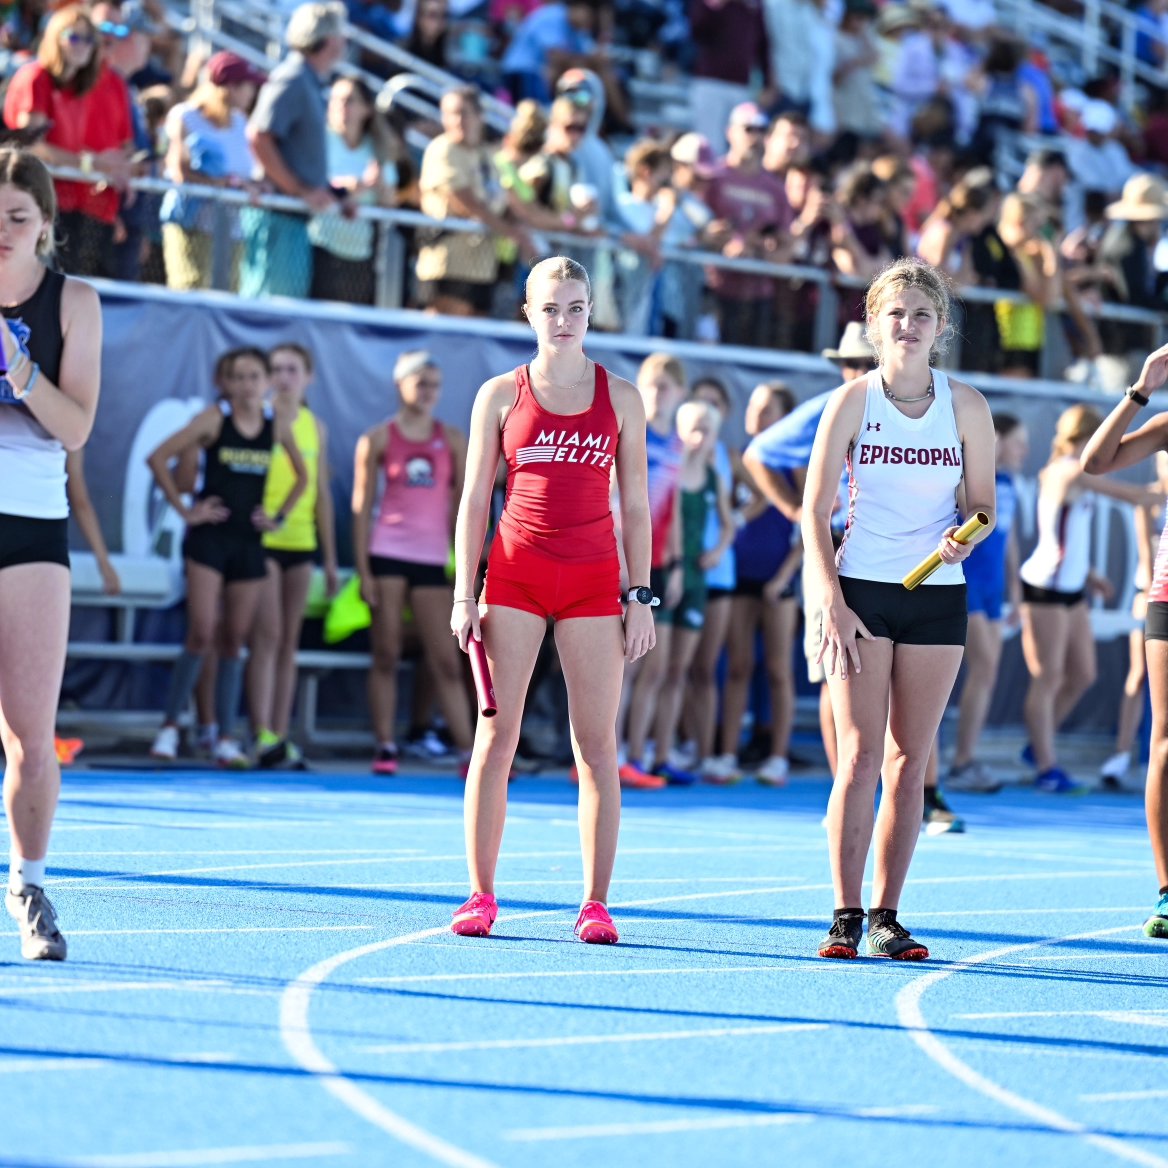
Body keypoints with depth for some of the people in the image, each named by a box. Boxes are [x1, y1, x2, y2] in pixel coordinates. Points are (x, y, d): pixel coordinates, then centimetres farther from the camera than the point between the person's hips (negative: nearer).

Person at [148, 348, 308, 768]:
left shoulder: (278, 425, 5)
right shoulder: (214, 418, -7)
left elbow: (302, 476, 20)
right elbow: (158, 458, -10)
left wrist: (279, 517, 9)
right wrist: (184, 509, -10)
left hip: (248, 542, 4)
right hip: (209, 539, -4)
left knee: (235, 641, 5)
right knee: (202, 634, -12)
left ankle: (226, 739, 8)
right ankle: (170, 726, -1)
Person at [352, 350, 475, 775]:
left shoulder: (452, 440, 9)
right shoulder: (378, 440, 4)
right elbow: (361, 506, 2)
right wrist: (363, 569, -4)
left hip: (432, 559, 2)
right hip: (387, 554, -1)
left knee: (446, 661, -1)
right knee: (386, 655, 0)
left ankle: (469, 753, -2)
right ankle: (385, 747, 4)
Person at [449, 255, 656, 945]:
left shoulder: (620, 397, 7)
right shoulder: (501, 394, 6)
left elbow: (636, 505, 8)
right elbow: (475, 500, 6)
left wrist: (640, 596, 1)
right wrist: (465, 594, -1)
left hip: (594, 577, 0)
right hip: (514, 571, 0)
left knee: (598, 743, -1)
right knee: (497, 735, -2)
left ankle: (596, 904, 2)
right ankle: (481, 895, 3)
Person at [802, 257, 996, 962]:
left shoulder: (967, 406, 1)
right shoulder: (853, 400, -2)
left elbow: (982, 505, 9)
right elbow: (816, 510, -2)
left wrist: (964, 538, -15)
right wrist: (832, 602, -11)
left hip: (937, 594, 2)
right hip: (862, 592, -2)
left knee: (910, 761, 3)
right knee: (860, 758, -7)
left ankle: (888, 916, 8)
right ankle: (846, 917, -3)